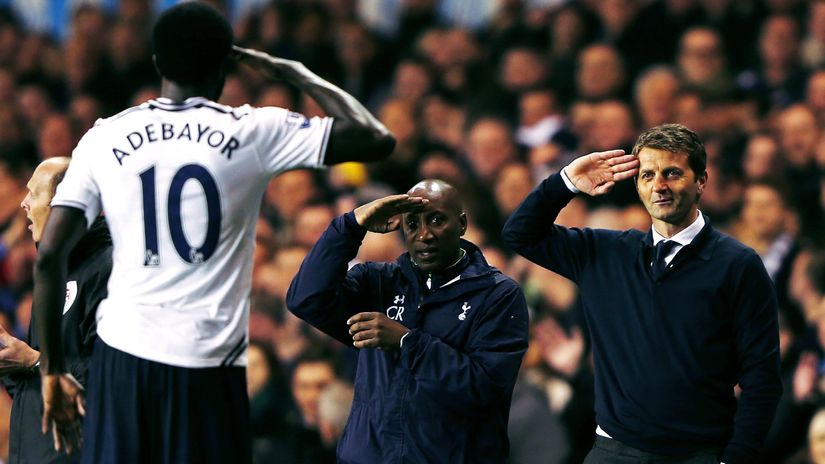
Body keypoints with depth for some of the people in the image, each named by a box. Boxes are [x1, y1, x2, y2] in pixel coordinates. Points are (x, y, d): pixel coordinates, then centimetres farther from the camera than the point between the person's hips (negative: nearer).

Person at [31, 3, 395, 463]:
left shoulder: (104, 137, 5)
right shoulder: (254, 132, -1)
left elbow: (50, 255, 1)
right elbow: (376, 139, -1)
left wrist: (54, 369, 9)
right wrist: (298, 74, 12)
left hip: (122, 356, 2)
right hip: (208, 363, -2)